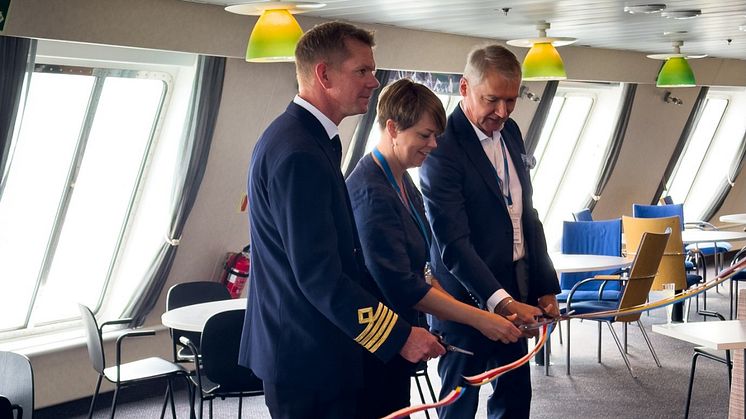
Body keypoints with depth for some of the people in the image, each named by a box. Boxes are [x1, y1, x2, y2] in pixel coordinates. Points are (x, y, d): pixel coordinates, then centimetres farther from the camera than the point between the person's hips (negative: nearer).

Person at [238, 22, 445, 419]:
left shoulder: (300, 136, 10)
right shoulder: (299, 154, -23)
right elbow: (318, 276, -26)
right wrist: (399, 336, -21)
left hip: (298, 347, 10)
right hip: (309, 356, -10)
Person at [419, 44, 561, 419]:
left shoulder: (510, 132, 7)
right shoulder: (442, 149, -19)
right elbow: (454, 243, -24)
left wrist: (546, 286, 10)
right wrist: (501, 302, -32)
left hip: (518, 294, 8)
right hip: (470, 300, -7)